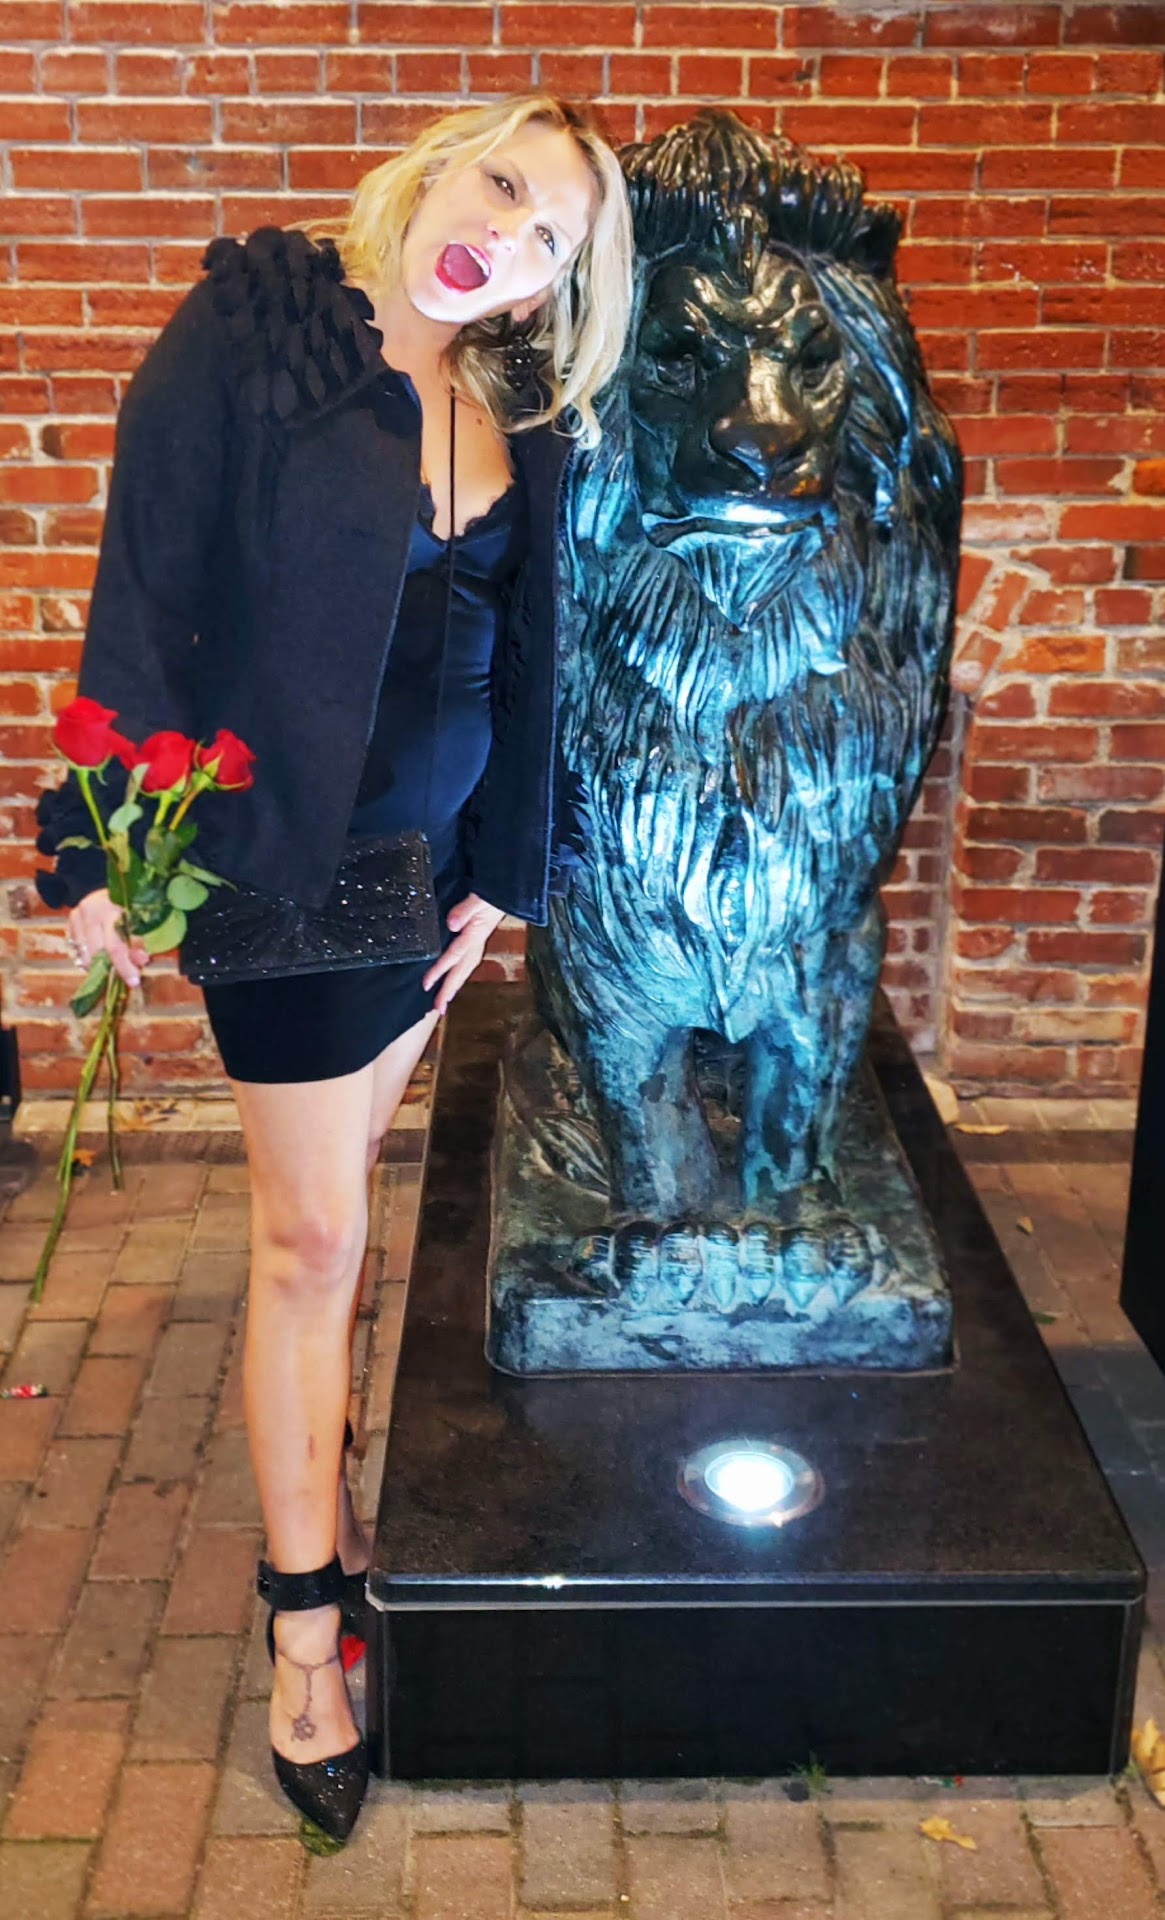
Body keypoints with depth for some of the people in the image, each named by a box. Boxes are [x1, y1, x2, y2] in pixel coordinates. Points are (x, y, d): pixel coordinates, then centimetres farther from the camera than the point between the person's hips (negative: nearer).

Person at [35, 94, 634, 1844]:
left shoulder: (523, 418, 5)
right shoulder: (249, 331, -11)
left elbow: (525, 658, 10)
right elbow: (144, 586, -12)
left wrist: (498, 867, 10)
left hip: (430, 846, 5)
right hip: (282, 849, -5)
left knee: (350, 1169, 16)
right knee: (312, 1231, 0)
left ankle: (320, 1482, 34)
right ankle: (305, 1626, 15)